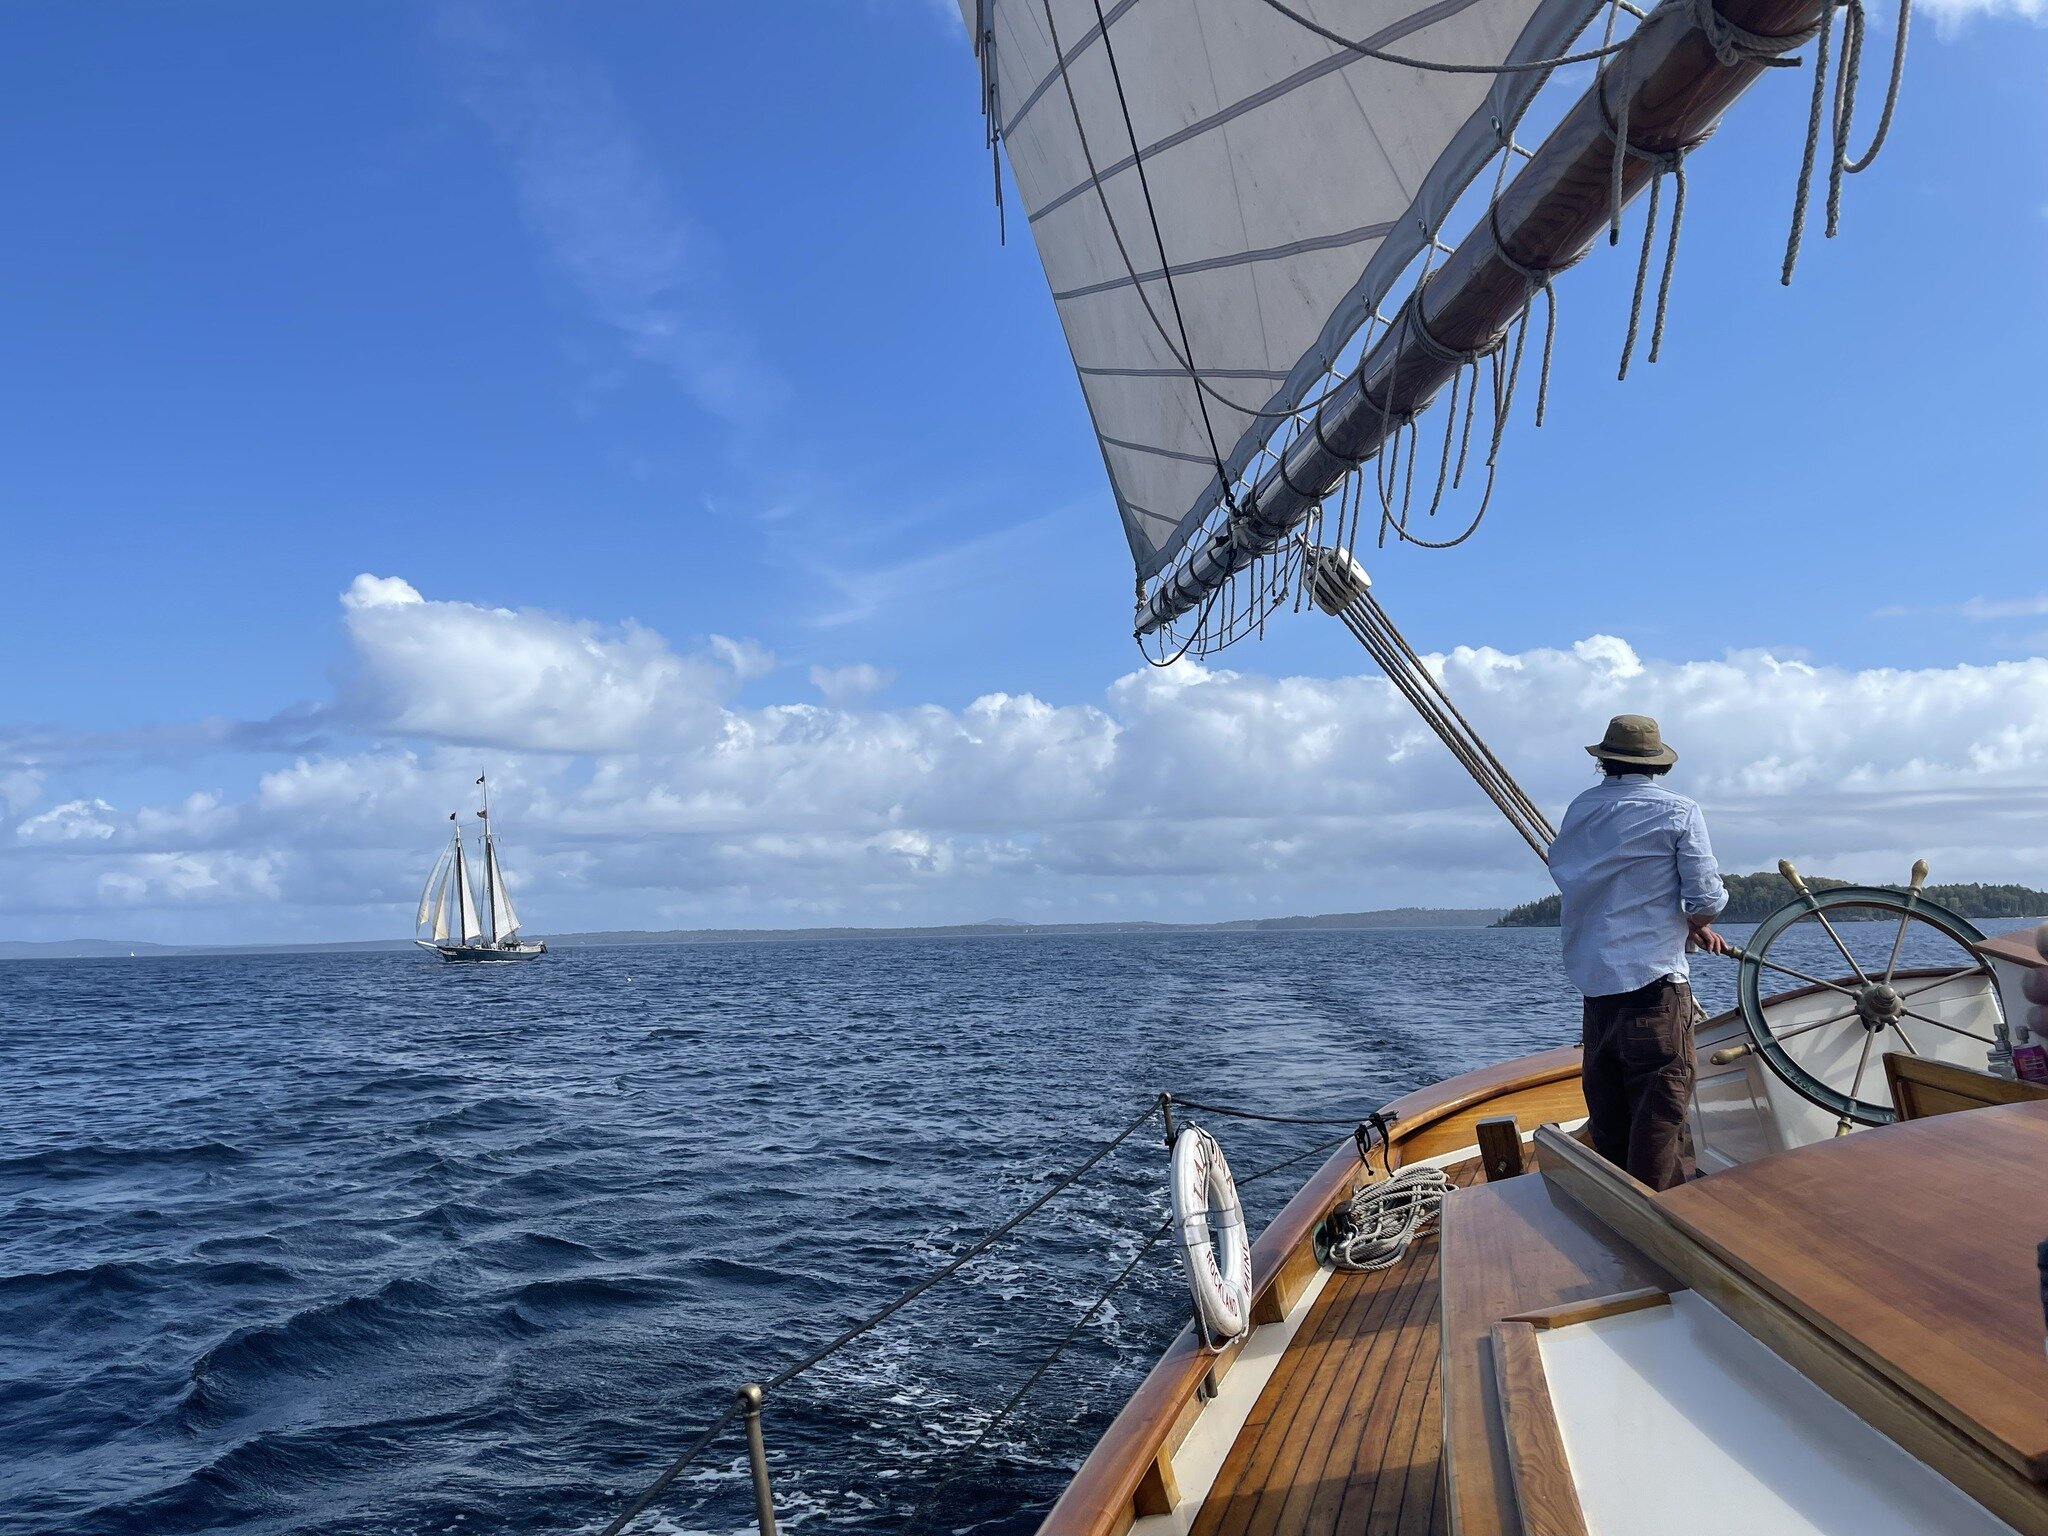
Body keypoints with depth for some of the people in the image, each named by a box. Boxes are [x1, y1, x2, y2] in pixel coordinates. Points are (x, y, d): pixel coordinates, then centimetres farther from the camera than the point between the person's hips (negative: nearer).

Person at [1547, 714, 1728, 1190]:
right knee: (1662, 1102, -1)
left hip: (1592, 976, 5)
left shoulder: (1580, 810, 9)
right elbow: (1706, 899, -10)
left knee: (1608, 1107, 13)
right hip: (1653, 977, -5)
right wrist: (1696, 926, 16)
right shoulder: (1678, 813, -5)